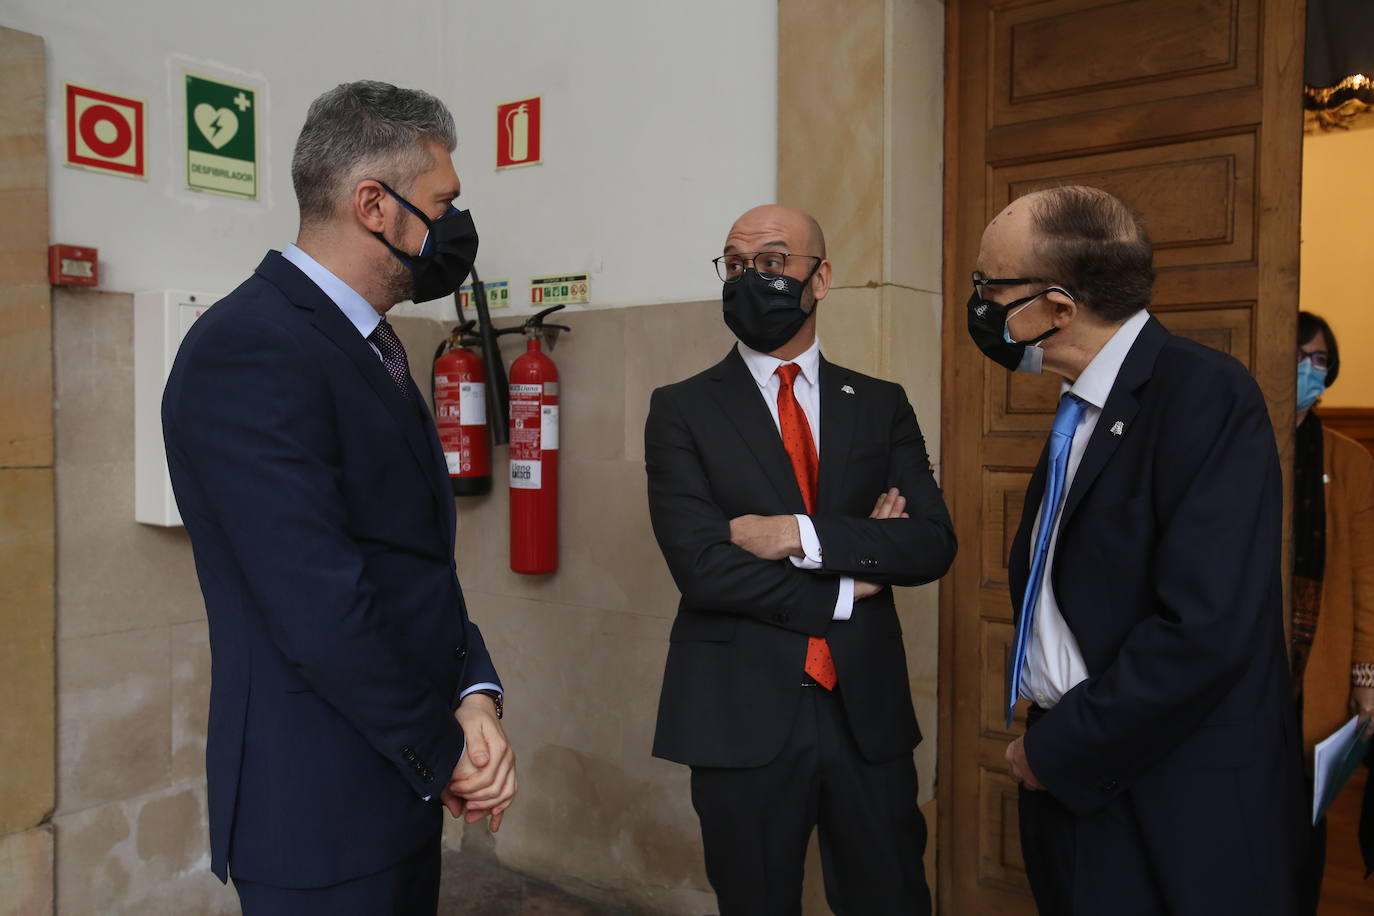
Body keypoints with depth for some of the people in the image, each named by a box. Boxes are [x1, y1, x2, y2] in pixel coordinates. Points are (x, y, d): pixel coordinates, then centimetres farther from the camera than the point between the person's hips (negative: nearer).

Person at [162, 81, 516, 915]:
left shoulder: (369, 344, 9)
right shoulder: (250, 349, -20)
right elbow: (318, 607, -25)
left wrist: (475, 694, -6)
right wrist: (444, 752, -12)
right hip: (322, 806, -8)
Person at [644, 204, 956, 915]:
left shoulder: (881, 406, 6)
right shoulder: (682, 410, -2)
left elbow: (932, 543, -4)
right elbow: (701, 565, -13)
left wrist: (802, 536, -17)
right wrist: (849, 585, -8)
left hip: (867, 709, 2)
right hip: (742, 714, -2)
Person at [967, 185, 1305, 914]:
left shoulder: (1207, 396, -19)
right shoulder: (1082, 407, 6)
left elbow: (1204, 631, -25)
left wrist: (1056, 751, -15)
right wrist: (1046, 733, 2)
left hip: (1174, 806, -7)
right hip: (1074, 777, 7)